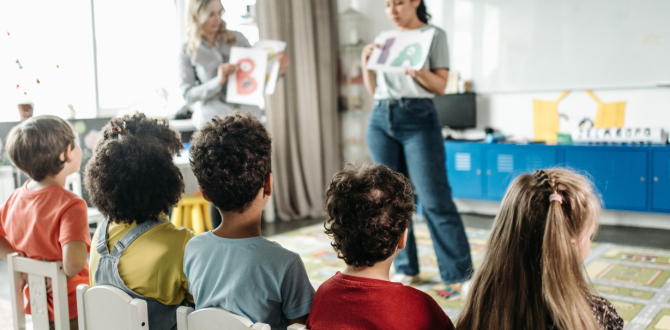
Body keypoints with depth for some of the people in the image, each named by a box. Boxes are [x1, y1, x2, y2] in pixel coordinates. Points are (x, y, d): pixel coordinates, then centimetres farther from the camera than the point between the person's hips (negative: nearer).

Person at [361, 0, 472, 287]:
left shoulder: (434, 35, 5)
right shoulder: (383, 40, 17)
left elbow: (441, 86, -2)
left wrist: (419, 72, -20)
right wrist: (366, 63, 2)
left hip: (418, 119, -5)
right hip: (381, 120, 5)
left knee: (435, 200, -9)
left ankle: (461, 273, 0)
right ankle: (405, 268, 17)